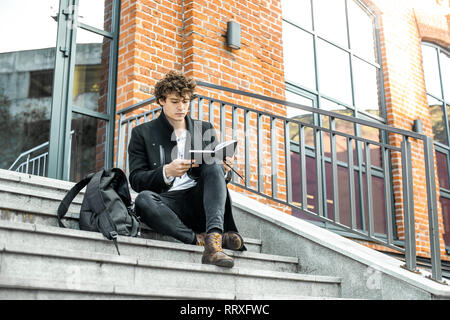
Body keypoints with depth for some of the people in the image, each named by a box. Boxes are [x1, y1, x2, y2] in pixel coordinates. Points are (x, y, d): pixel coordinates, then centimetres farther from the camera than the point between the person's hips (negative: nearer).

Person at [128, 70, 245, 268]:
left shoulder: (205, 129, 19)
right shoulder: (142, 133, 12)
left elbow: (218, 171, 18)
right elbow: (136, 180, 3)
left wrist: (225, 170, -8)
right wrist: (167, 172, -16)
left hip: (200, 202, 2)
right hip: (169, 203, -2)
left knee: (214, 166, -26)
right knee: (143, 200, -33)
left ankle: (213, 237, -43)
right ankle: (200, 240, -36)